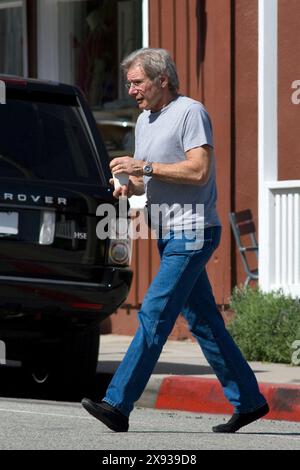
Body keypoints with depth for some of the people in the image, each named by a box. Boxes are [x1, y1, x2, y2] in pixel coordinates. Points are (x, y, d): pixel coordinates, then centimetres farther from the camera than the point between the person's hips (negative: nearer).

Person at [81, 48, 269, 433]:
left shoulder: (190, 112, -11)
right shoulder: (144, 120, 16)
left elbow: (198, 170, -22)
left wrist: (144, 166, -20)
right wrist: (130, 186, 1)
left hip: (192, 232, -9)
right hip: (170, 236, 10)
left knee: (154, 315, -14)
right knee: (203, 323, 10)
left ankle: (118, 405, -17)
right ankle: (248, 401, 17)